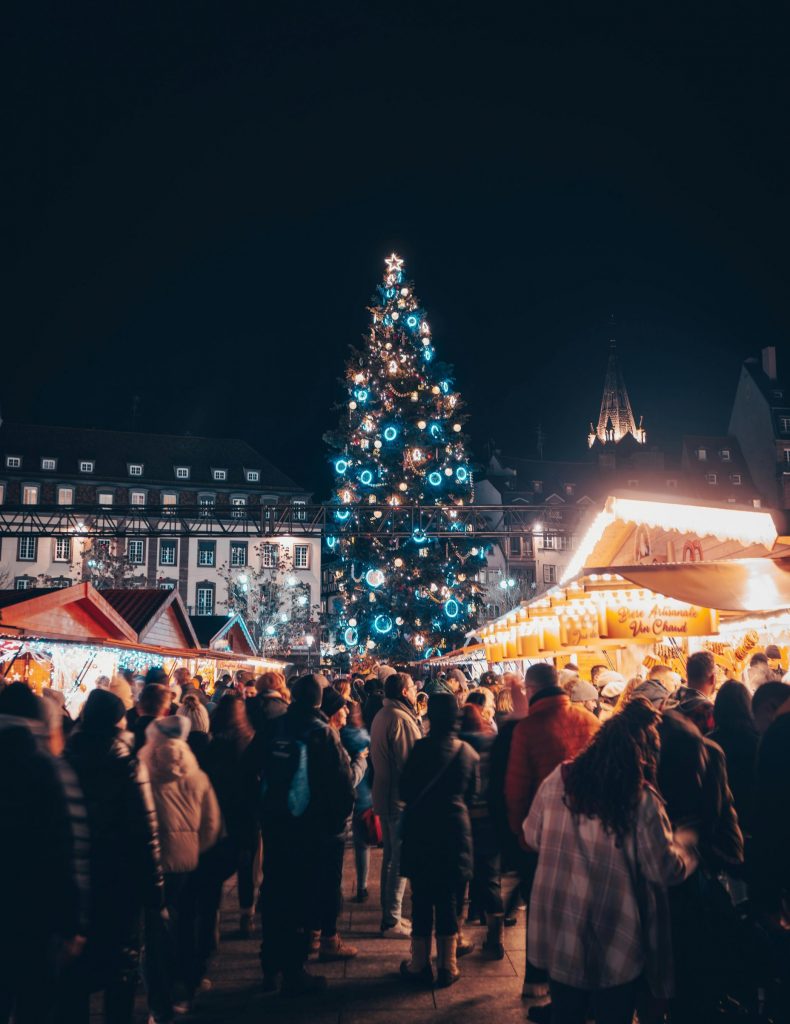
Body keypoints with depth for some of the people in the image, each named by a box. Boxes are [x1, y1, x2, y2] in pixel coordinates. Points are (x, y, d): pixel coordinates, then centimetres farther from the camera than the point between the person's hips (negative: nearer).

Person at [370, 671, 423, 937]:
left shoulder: (381, 716, 10)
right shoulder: (401, 718, -20)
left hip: (383, 795, 10)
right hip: (401, 798, -10)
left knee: (390, 856, 18)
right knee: (401, 861, -1)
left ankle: (389, 915, 28)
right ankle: (393, 922, 6)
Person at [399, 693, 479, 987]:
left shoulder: (422, 748, -15)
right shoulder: (468, 752, -3)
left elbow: (405, 790, -7)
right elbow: (471, 794, 8)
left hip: (421, 830, -3)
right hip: (455, 828, 3)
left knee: (422, 898, 8)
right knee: (448, 898, 12)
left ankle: (420, 965, 18)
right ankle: (447, 966, 19)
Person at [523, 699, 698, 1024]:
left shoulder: (558, 779, -7)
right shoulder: (641, 799, -18)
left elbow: (532, 837, 5)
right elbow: (667, 871, -11)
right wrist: (685, 842, 8)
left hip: (559, 935, 3)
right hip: (613, 944, -3)